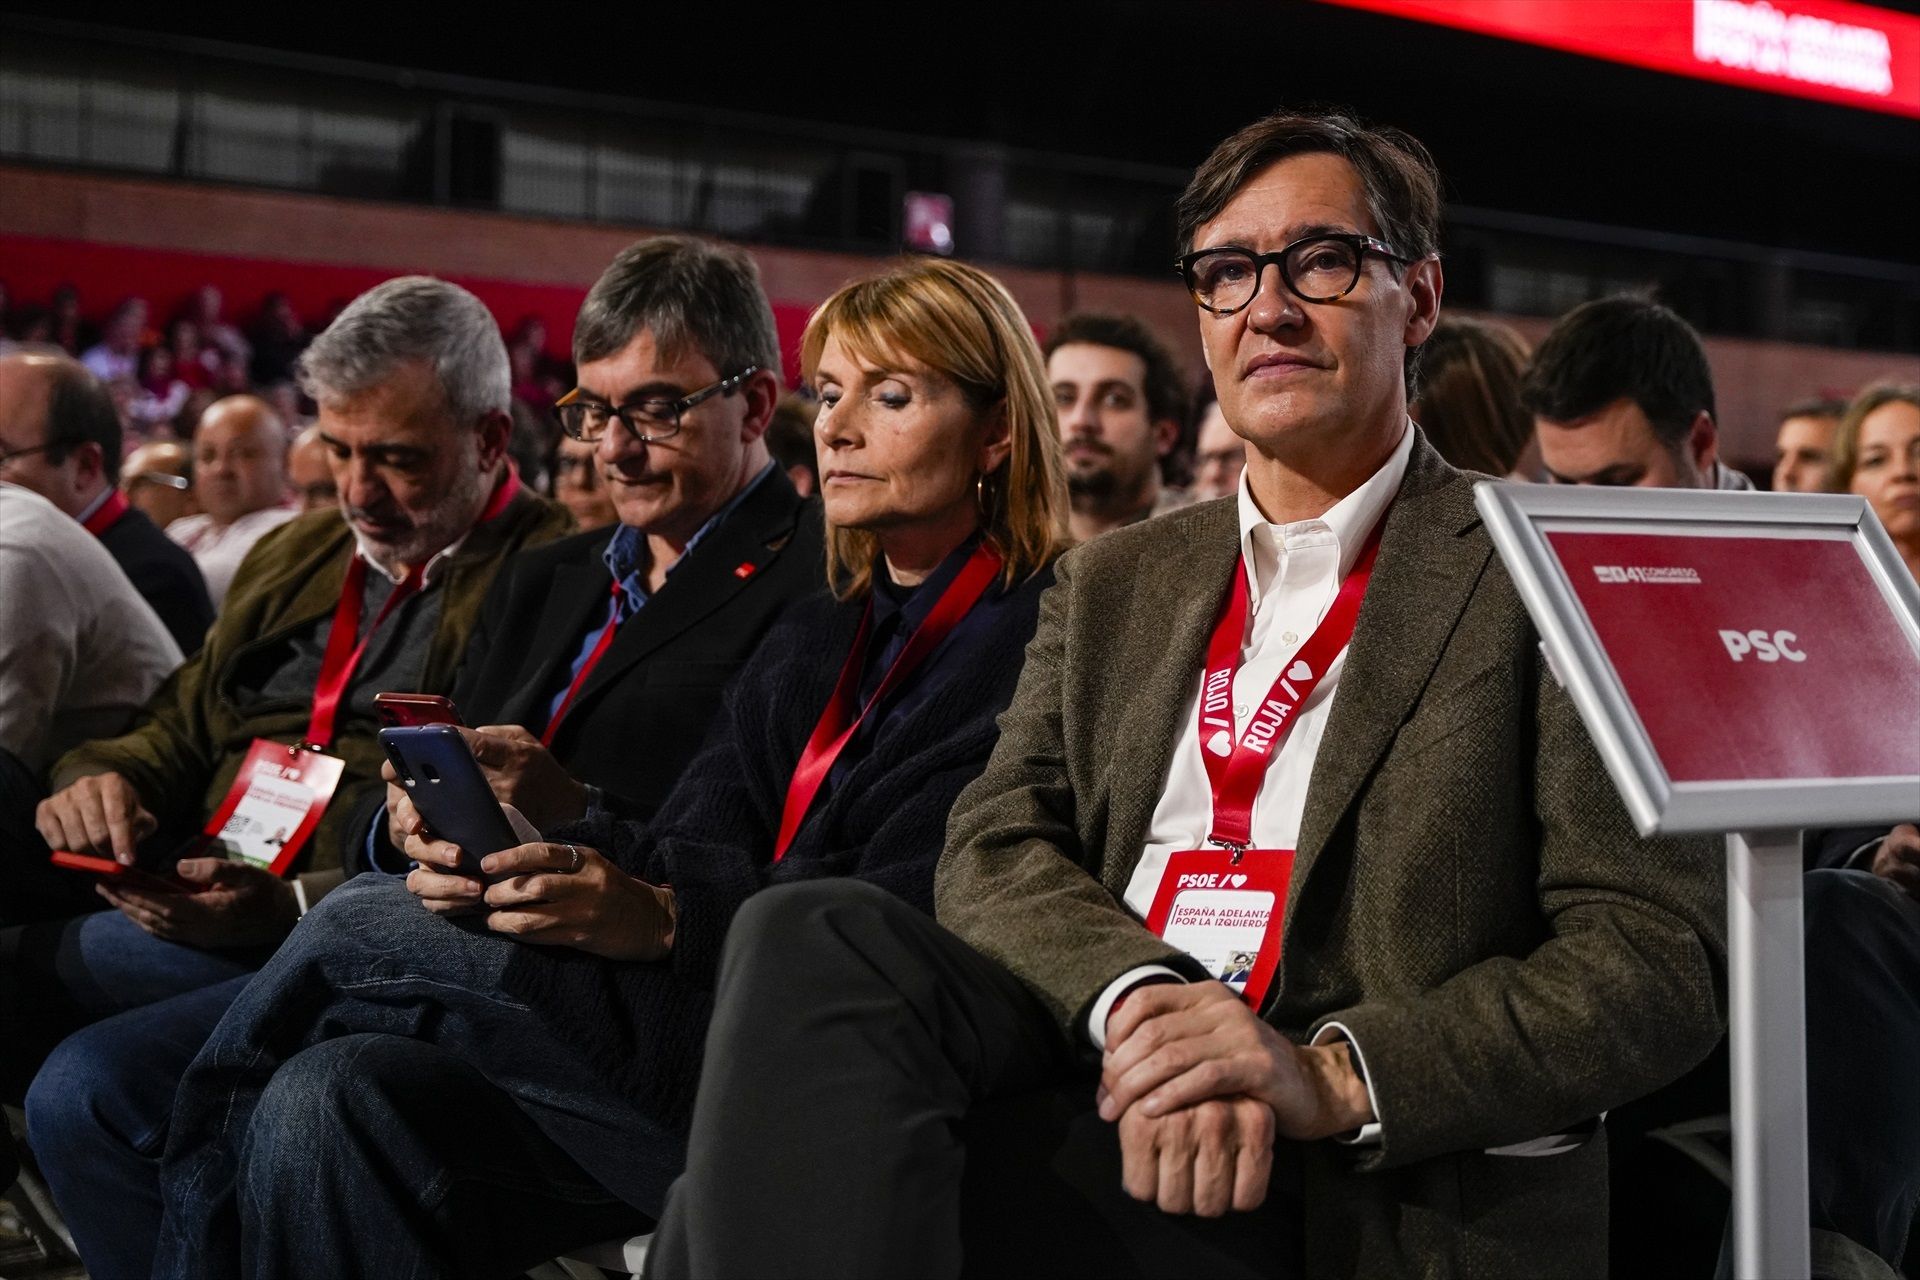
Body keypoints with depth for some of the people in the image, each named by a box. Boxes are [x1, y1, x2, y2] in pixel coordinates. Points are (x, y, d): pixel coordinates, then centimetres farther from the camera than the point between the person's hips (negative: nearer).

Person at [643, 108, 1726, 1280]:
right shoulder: (1114, 585, 20)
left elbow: (1662, 958, -4)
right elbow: (994, 851, 7)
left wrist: (1335, 1076, -18)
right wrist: (1137, 1002, -16)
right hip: (1103, 1087, 5)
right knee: (815, 941, -26)